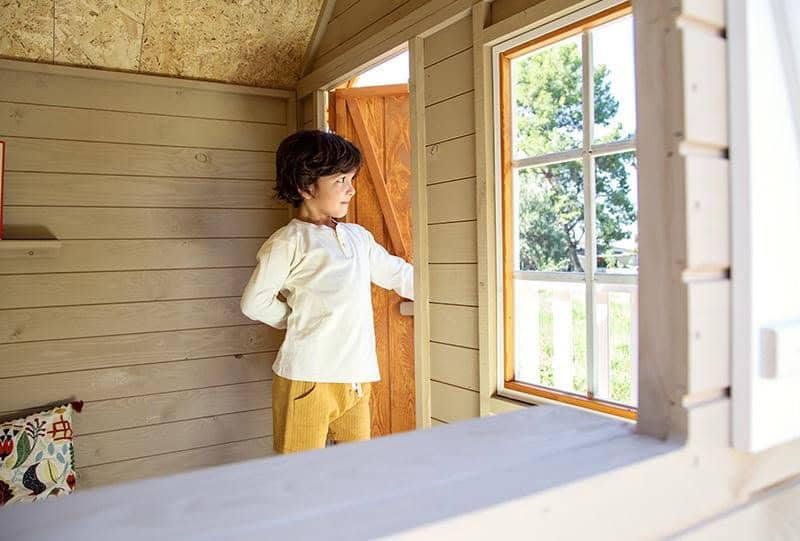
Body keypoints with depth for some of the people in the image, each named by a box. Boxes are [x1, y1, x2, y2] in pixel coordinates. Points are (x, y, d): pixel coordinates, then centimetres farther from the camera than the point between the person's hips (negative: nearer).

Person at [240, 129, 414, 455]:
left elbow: (400, 275, 21)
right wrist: (300, 320, 4)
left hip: (356, 378, 6)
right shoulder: (289, 241, -6)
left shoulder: (358, 237, 14)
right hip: (306, 378, -6)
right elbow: (254, 303, -5)